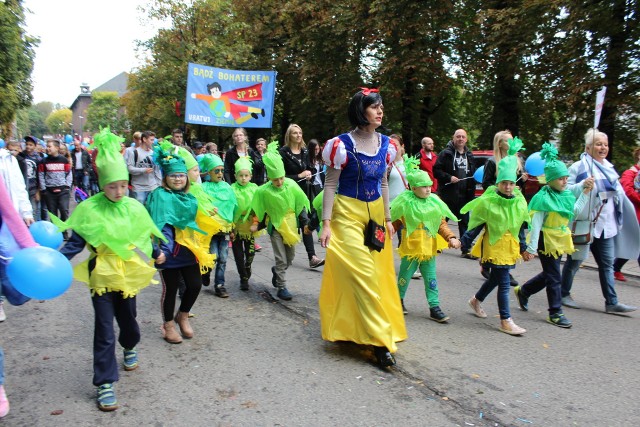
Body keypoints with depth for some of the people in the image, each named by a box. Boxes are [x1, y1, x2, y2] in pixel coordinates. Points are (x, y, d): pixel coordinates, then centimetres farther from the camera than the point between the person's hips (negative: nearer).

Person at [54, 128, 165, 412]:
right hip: (101, 274, -3)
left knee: (128, 318, 19)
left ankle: (130, 348, 53)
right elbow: (76, 242, -10)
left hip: (128, 273, 3)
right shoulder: (90, 208, -10)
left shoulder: (134, 207, -1)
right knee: (104, 329, -2)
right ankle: (105, 383, 10)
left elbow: (147, 235, 10)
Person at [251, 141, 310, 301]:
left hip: (291, 225, 3)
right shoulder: (264, 191, -14)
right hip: (276, 226, -3)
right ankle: (281, 287, 7)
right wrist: (259, 226, -2)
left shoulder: (291, 184, -10)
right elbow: (260, 211, -2)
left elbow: (300, 204, -1)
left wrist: (304, 222, -1)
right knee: (281, 259, -4)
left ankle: (277, 271, 42)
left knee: (290, 256, 15)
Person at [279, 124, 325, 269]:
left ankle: (312, 257, -6)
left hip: (304, 191, 4)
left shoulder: (305, 151, 11)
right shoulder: (283, 152, -5)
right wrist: (299, 176, -16)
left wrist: (309, 175, -2)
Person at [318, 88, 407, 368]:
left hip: (375, 214, 6)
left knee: (379, 274, 9)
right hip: (348, 214, -6)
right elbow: (330, 185, -8)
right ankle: (379, 341, -2)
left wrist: (388, 218, 13)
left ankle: (354, 331, 29)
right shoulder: (343, 144, -11)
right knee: (362, 274, -10)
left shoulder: (385, 144, 6)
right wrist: (326, 223, -12)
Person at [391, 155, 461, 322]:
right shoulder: (405, 202, -9)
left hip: (429, 248, 3)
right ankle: (399, 299, 32)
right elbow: (394, 222, -2)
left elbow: (442, 224, 6)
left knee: (431, 278, 6)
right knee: (405, 276, 10)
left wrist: (451, 237, -7)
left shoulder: (434, 203, 2)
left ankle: (434, 307, 12)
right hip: (410, 248, -3)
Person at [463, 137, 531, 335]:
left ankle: (476, 300, 42)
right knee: (504, 283, -7)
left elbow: (520, 228, 13)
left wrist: (523, 248, 14)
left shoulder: (519, 202, 4)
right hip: (494, 246, -6)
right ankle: (506, 321, 0)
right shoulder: (487, 201, -12)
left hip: (510, 247, 6)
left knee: (495, 278, 18)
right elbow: (475, 223, -8)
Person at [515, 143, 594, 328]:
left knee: (549, 274, 18)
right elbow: (536, 223, -20)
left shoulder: (566, 194, 5)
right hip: (547, 241, -8)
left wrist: (586, 193, 7)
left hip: (560, 241, 8)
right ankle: (555, 313, 11)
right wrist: (531, 247, -21)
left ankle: (523, 291, 36)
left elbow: (575, 210, 16)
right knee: (554, 277, 0)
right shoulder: (543, 198, -19)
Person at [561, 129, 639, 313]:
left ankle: (612, 303, 10)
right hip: (584, 224, -7)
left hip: (605, 225, 7)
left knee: (607, 264, 6)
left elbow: (619, 195, 22)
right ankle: (564, 294, 20)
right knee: (575, 261, 5)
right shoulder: (578, 167, -7)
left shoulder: (608, 168, 16)